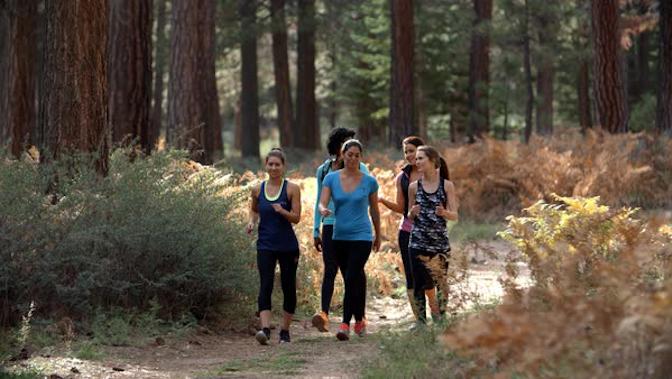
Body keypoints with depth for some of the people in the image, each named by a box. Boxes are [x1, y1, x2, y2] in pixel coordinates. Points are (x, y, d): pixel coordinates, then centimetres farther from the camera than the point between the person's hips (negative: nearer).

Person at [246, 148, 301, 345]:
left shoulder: (292, 189, -3)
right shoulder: (258, 190, 5)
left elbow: (296, 217, -7)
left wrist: (282, 211, -26)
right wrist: (252, 221, 3)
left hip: (287, 246, -1)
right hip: (265, 245, 1)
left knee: (288, 288, 6)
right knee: (265, 286, -14)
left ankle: (285, 330, 19)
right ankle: (265, 329, -25)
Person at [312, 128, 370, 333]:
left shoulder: (360, 169, 5)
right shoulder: (323, 170, 10)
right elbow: (319, 201, 14)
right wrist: (316, 231, 11)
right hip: (331, 226, 1)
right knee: (330, 270, -8)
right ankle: (324, 313, -18)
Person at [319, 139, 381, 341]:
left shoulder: (369, 181, -1)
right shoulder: (331, 178, 2)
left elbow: (374, 210, 10)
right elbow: (322, 203, -6)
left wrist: (378, 235, 18)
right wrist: (323, 210, -30)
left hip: (361, 236, -3)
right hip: (340, 237, 3)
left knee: (352, 278, -15)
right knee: (355, 279, 13)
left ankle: (346, 324, -17)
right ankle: (360, 321, 27)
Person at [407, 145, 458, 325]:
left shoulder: (447, 185, 1)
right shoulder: (414, 187, 6)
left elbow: (455, 216, 2)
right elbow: (409, 216, 13)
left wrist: (444, 213, -20)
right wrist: (413, 213, -10)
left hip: (440, 242, -1)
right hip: (418, 241, 1)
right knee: (419, 283, 1)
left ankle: (440, 318, 12)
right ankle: (421, 320, 9)